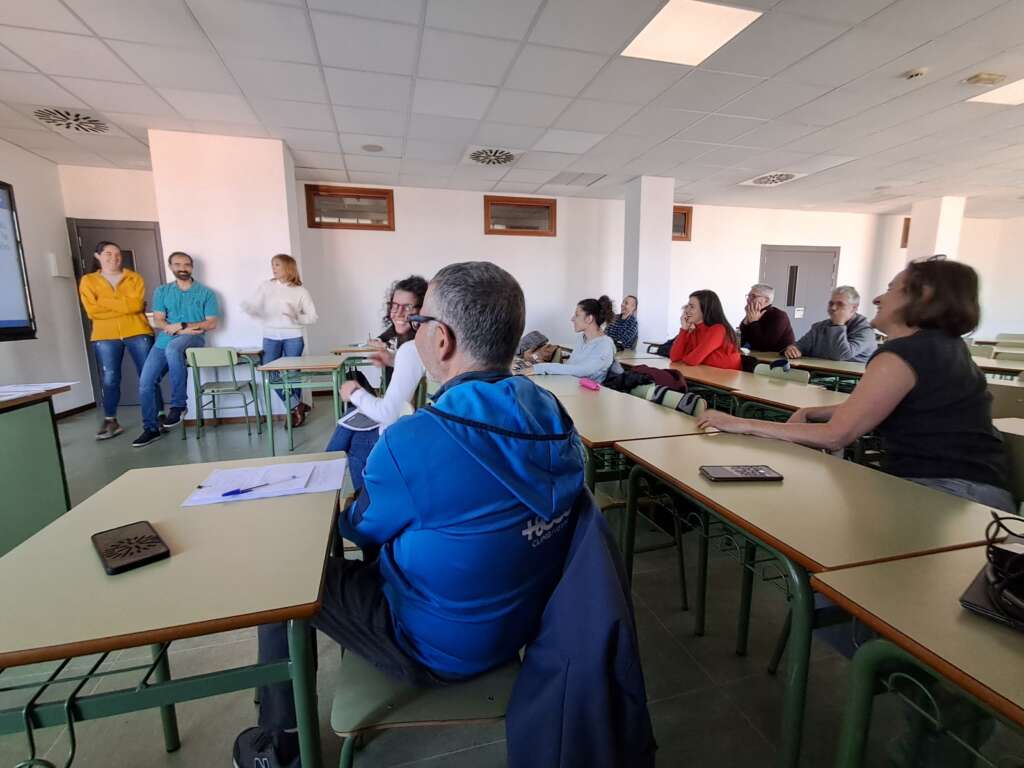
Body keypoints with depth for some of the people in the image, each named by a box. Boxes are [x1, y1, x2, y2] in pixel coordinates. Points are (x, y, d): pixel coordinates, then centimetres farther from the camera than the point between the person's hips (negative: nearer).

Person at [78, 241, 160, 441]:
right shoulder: (88, 281, 9)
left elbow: (136, 304, -8)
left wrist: (105, 301, -7)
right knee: (109, 380, -2)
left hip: (137, 332, -1)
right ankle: (110, 421, 10)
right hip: (105, 336, 1)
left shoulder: (134, 278, 8)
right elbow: (93, 311, -3)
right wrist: (125, 306, -7)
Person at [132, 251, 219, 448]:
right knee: (145, 382, -7)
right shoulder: (162, 291, 13)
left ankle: (178, 404, -26)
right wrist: (182, 329, -13)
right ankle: (151, 429, 9)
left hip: (193, 338, -4)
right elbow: (158, 321, 5)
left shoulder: (205, 292, 5)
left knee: (173, 348, -39)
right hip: (164, 341, 4)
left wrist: (181, 326, -12)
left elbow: (211, 323, -2)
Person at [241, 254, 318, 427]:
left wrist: (296, 317, -16)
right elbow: (255, 308, -4)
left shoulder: (300, 291, 1)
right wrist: (246, 307, -25)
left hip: (293, 337, -2)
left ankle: (295, 410, 18)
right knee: (271, 375, -5)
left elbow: (312, 317, 0)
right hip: (270, 337, 2)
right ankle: (297, 406, 5)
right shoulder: (266, 286, 6)